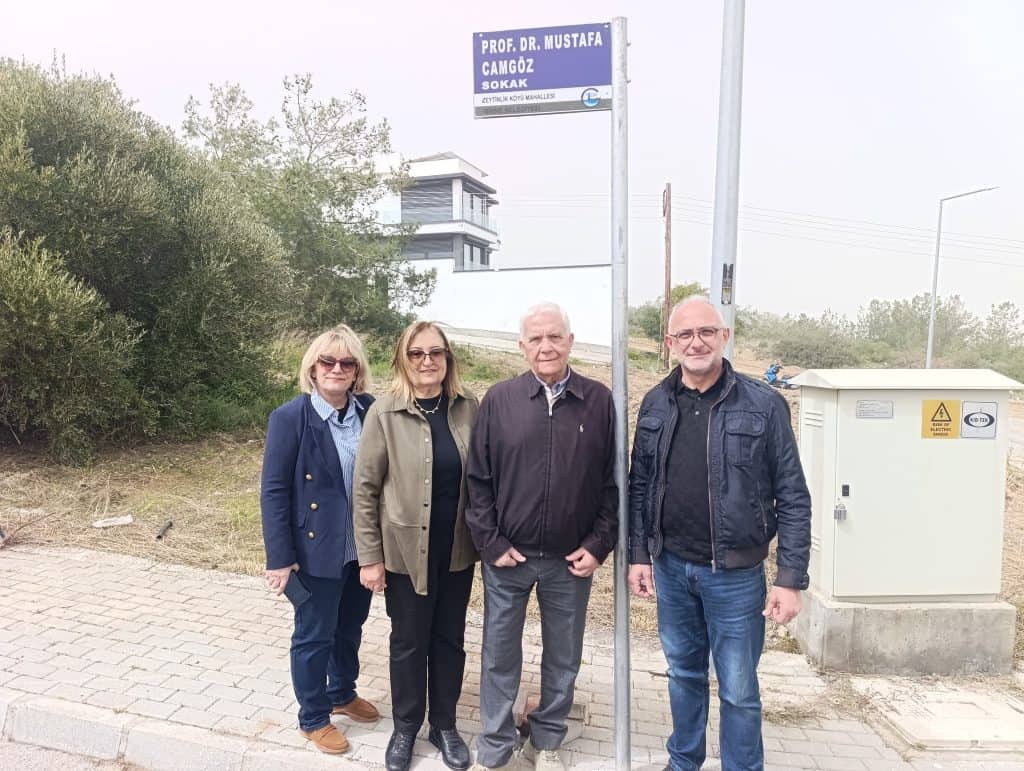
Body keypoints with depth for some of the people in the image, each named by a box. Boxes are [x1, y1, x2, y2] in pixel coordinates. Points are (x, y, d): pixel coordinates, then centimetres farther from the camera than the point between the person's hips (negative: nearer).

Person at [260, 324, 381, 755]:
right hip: (317, 550, -4)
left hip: (363, 547, 4)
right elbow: (273, 491, -12)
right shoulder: (290, 418, -13)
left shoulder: (371, 413, -3)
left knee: (350, 628, 23)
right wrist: (279, 557, -14)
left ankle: (342, 694, 47)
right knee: (314, 636, 13)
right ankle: (313, 719, 34)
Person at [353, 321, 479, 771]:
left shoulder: (468, 408, -4)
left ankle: (444, 724, 37)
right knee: (409, 643, 14)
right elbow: (365, 488, -8)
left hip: (457, 550, 2)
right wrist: (370, 556, -8)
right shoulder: (385, 413, -11)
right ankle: (405, 727, 37)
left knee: (450, 639, 16)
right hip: (405, 550, -2)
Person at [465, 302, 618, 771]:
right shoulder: (499, 400, -5)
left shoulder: (600, 401, -4)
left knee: (563, 657, 15)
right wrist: (490, 542, -6)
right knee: (499, 657, 12)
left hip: (571, 559, 1)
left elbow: (613, 482, 0)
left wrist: (598, 545, -5)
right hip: (508, 556, 0)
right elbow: (478, 478, -2)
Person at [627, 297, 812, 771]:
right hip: (670, 568, 4)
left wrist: (790, 578, -11)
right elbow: (640, 486, 7)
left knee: (738, 690, 9)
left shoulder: (763, 404, -11)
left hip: (735, 573, -3)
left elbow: (792, 498, -9)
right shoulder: (656, 404, 1)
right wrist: (638, 554, 4)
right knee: (683, 674, 20)